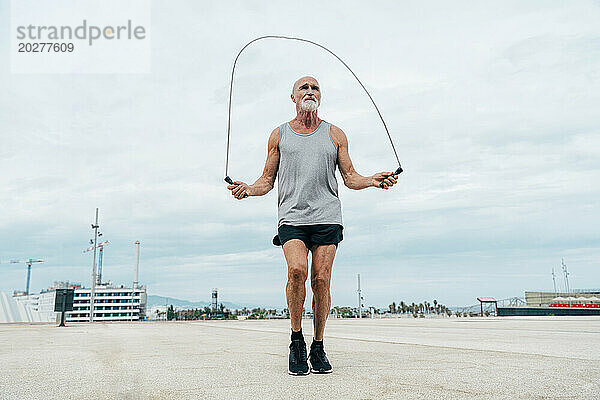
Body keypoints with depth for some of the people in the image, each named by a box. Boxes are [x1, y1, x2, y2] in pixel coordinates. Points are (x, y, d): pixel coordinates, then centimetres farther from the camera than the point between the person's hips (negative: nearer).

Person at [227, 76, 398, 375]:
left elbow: (350, 177, 14)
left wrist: (372, 181, -6)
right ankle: (296, 339, -2)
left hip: (327, 217, 1)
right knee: (297, 270, -23)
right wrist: (248, 189, -5)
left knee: (321, 280, -6)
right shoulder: (279, 135, 15)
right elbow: (268, 180, 16)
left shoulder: (335, 135, 15)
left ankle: (318, 347, 12)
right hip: (291, 217, 0)